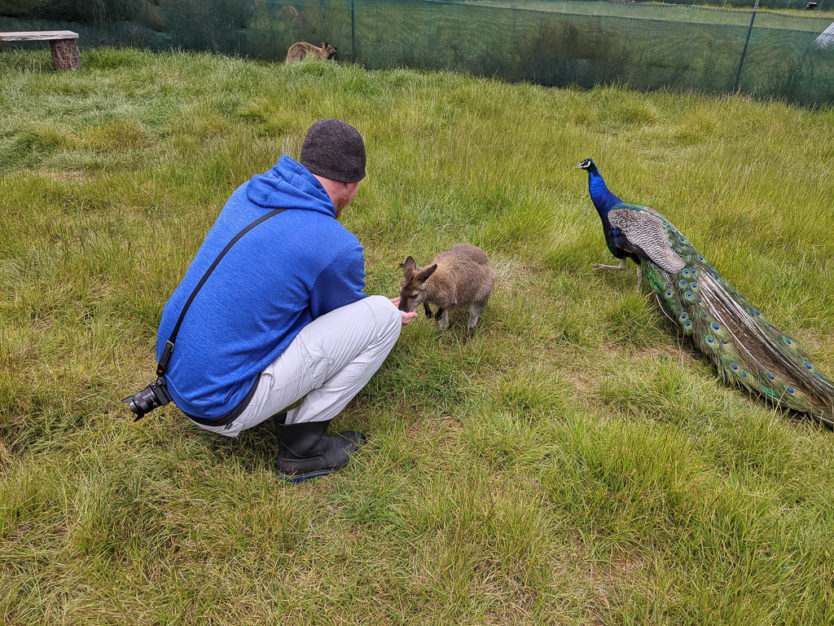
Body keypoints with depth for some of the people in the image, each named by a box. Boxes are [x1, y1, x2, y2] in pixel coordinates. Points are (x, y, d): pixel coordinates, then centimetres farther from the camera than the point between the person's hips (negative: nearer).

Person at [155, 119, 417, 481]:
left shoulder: (247, 193, 4)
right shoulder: (337, 247, -17)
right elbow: (346, 324, 3)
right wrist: (391, 317, 25)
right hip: (223, 404, -8)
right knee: (382, 315, -6)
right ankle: (302, 443, 2)